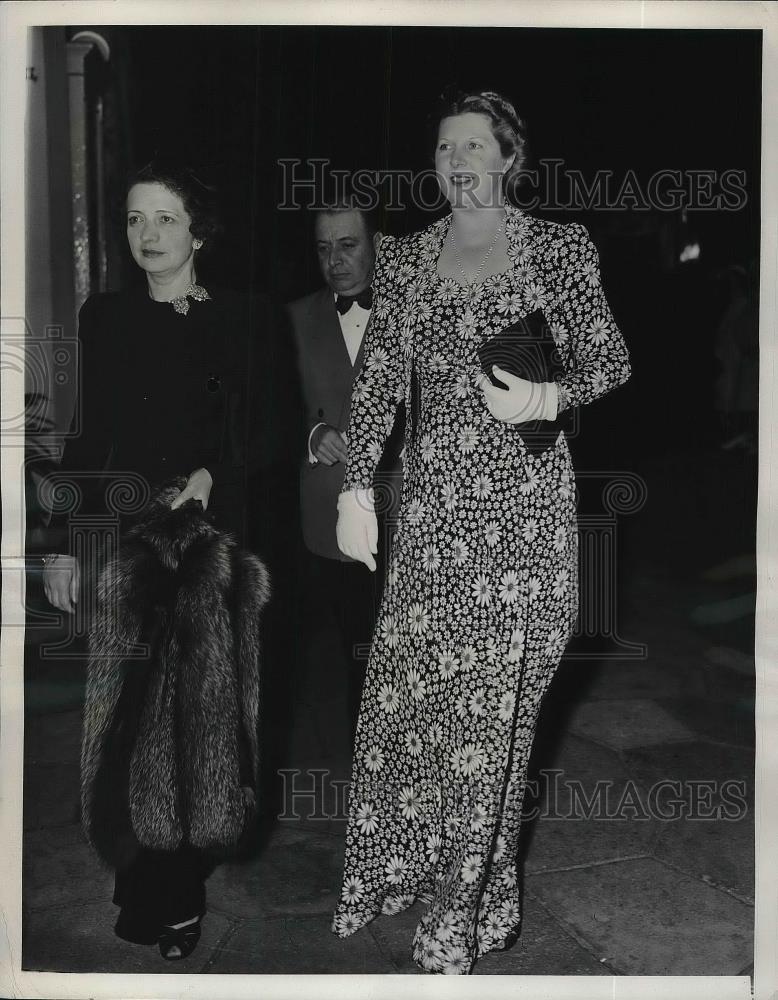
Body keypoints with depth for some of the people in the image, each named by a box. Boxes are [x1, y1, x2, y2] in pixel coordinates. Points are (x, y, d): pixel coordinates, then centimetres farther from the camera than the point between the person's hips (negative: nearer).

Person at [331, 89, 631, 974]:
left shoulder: (559, 248, 4)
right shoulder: (403, 258, 11)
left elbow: (609, 358, 3)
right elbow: (380, 379, 7)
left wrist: (550, 395, -18)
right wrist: (355, 487, 1)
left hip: (522, 501, -2)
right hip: (433, 503, 3)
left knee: (494, 696, 1)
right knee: (405, 682, 5)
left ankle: (467, 905, 18)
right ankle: (401, 866, 27)